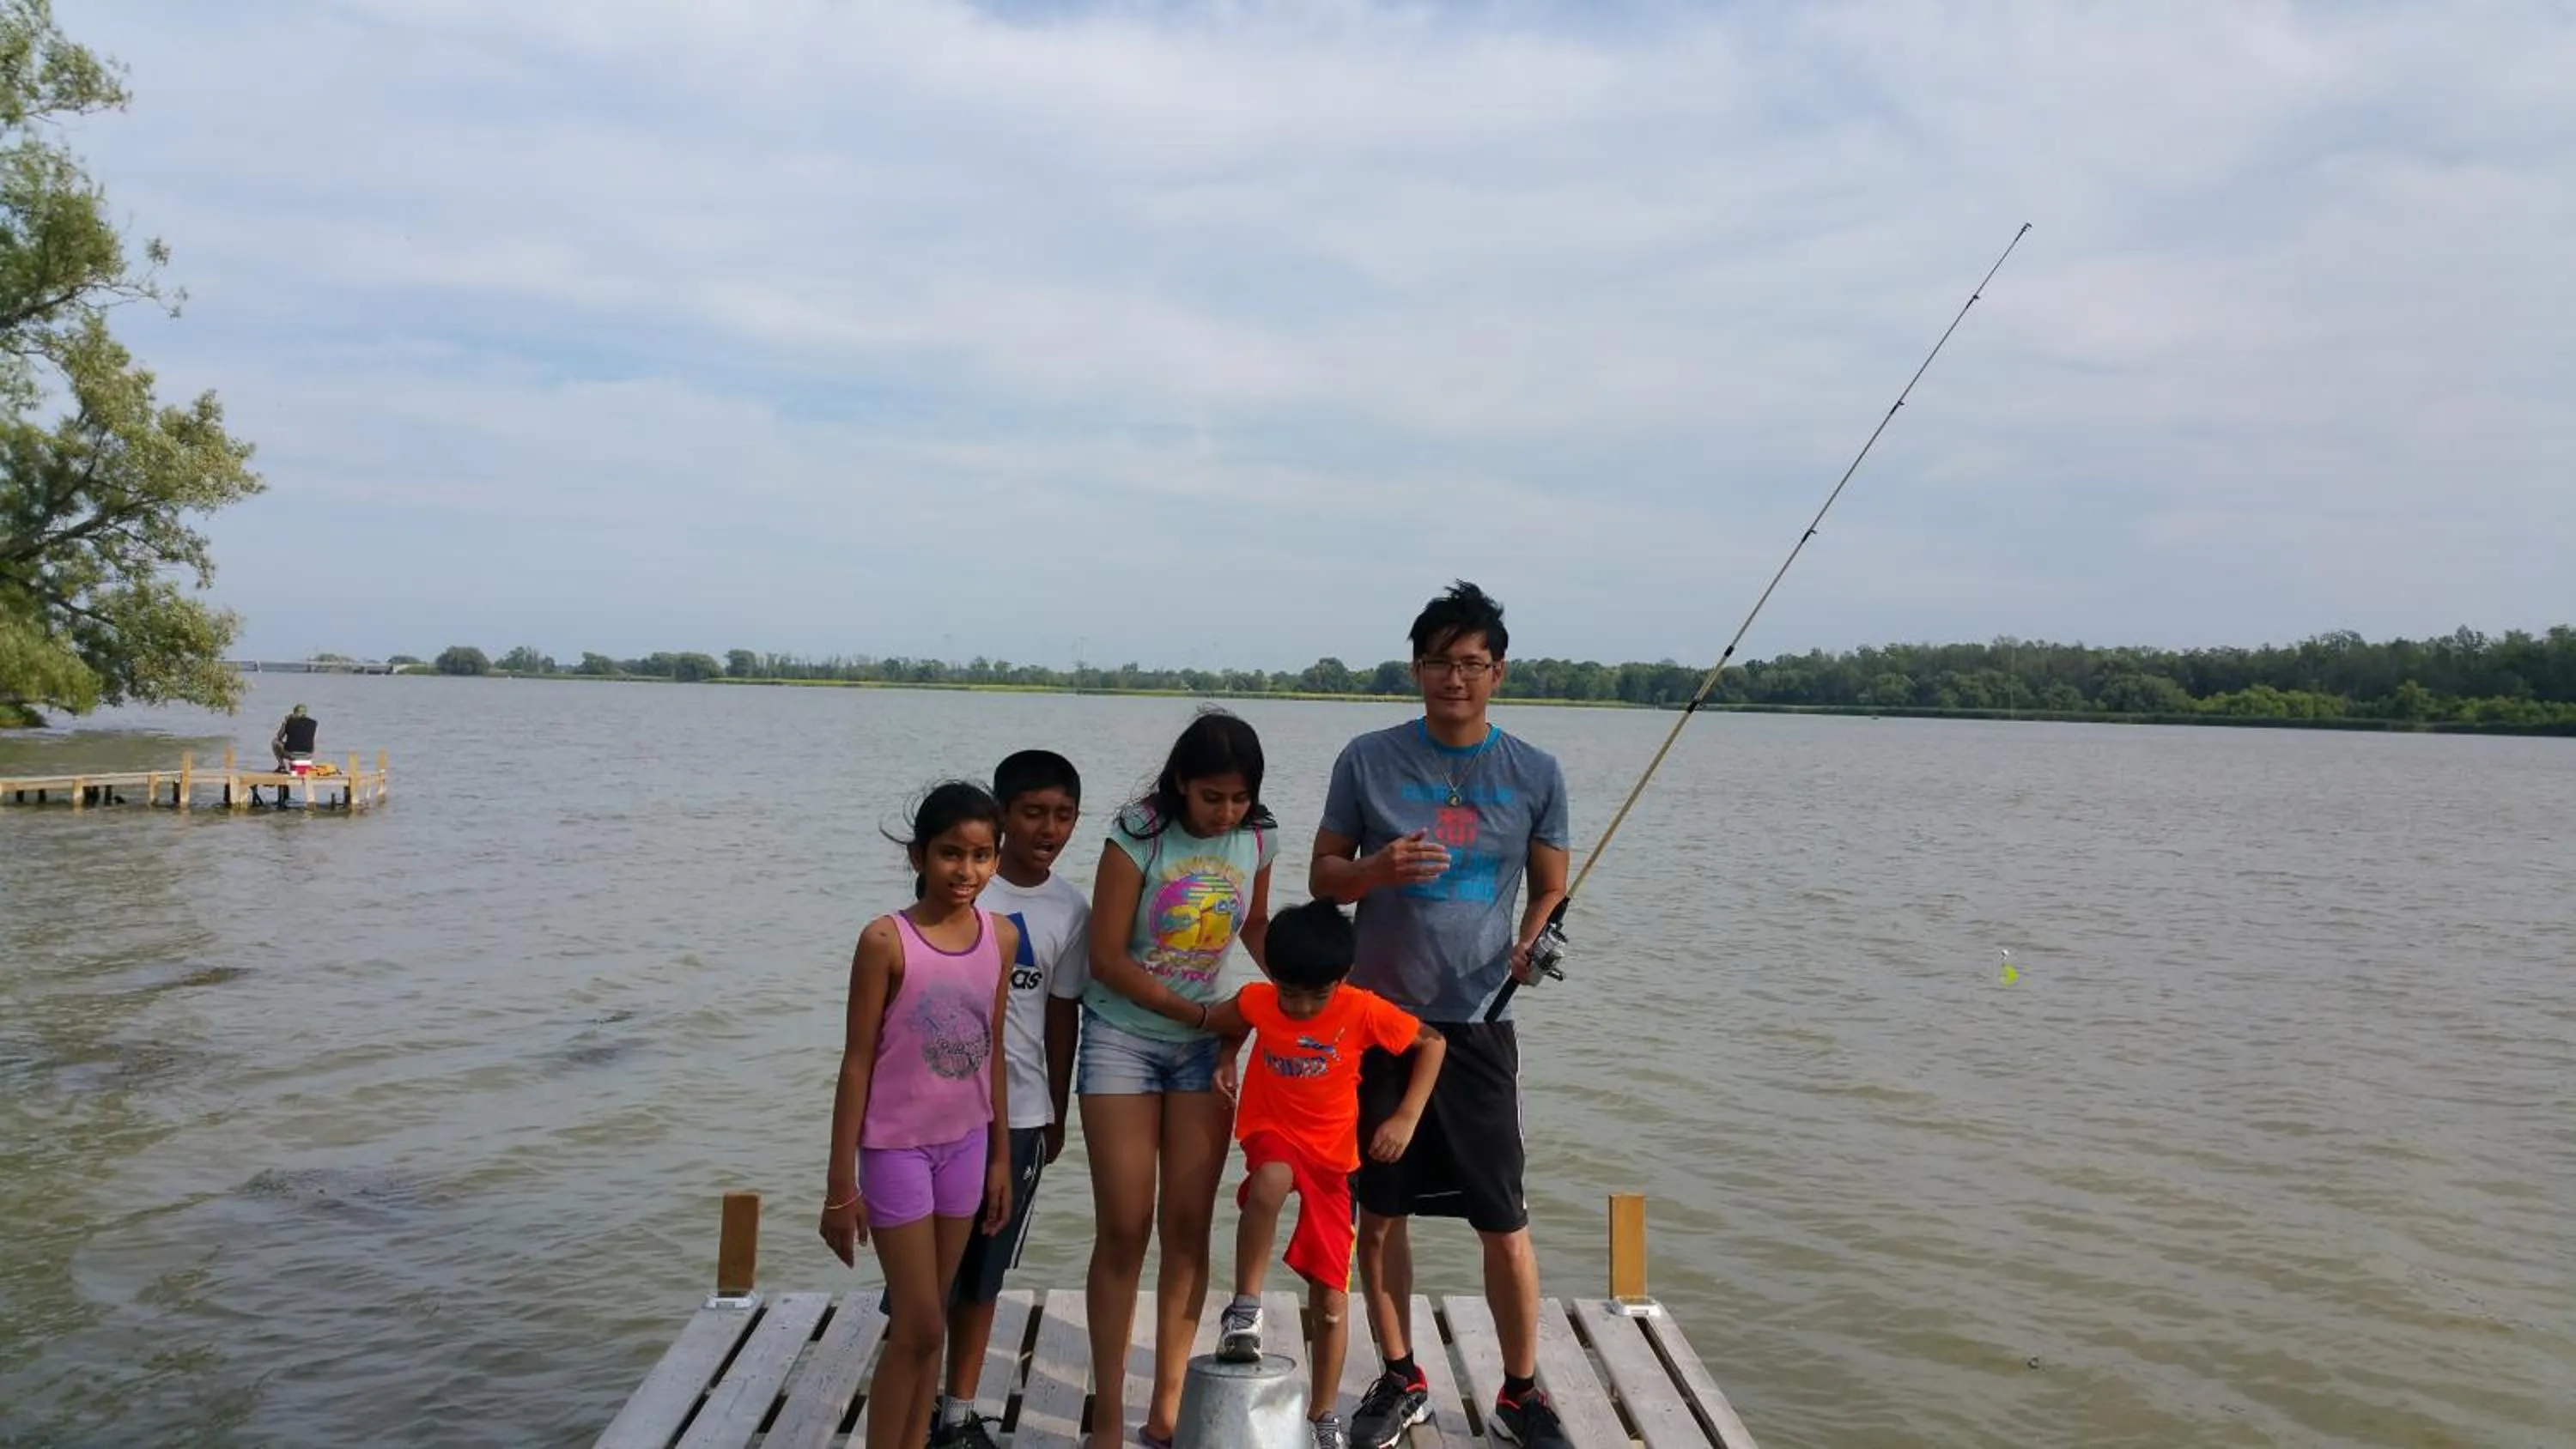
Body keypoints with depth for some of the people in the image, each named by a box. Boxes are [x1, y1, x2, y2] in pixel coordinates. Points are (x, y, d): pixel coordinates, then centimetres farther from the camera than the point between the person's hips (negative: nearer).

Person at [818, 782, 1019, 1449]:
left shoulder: (1002, 937, -1)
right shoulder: (886, 939, -16)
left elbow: (993, 1054, 8)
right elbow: (857, 1061, -12)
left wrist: (1000, 1156, 11)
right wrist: (841, 1182, -10)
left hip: (966, 1144, 5)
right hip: (898, 1147, -5)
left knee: (926, 1322, 15)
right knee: (919, 1326, -1)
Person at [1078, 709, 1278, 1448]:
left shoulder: (1257, 839, -3)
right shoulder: (1140, 835, -17)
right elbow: (1107, 958, -15)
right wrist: (1198, 1012, -15)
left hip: (1203, 1045, 4)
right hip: (1123, 1037, -3)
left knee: (1188, 1227, 4)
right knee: (1124, 1228, -1)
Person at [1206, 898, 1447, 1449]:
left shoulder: (1365, 1011, -17)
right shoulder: (1257, 1002, -12)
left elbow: (1432, 1042, -5)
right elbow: (1220, 1024, 12)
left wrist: (1406, 1117, -13)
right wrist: (1226, 1059, -8)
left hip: (1331, 1153, 0)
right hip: (1272, 1135, 0)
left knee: (1330, 1298, 2)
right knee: (1271, 1183, -40)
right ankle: (1245, 1307, -22)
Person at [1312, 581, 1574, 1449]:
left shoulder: (1536, 775, 1)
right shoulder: (1368, 761, -1)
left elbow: (1551, 890, 8)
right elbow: (1322, 878, 3)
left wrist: (1530, 944, -13)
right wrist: (1379, 869, -19)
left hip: (1476, 1022, 0)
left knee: (1504, 1223, 2)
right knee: (1380, 1213, 10)